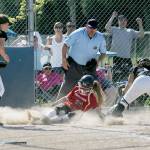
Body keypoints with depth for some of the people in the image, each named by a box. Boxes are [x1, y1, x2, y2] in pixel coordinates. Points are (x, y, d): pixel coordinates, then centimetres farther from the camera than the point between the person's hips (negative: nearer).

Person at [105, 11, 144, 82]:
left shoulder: (130, 31, 12)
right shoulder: (114, 30, 7)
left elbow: (141, 35, 3)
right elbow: (107, 27, -12)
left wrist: (140, 25, -12)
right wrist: (112, 17, -15)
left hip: (127, 58, 2)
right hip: (116, 57, -2)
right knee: (116, 77, 0)